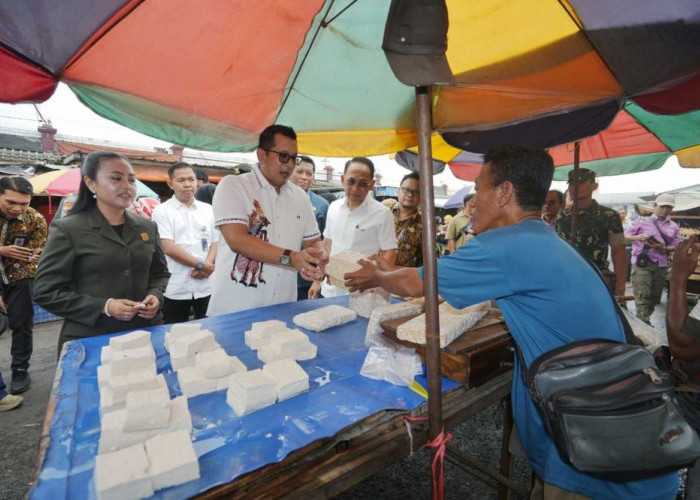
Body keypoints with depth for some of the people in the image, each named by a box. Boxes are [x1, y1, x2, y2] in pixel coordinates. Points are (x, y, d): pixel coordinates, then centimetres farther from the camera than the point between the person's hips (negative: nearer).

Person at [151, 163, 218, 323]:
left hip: (205, 287, 3)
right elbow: (168, 248, -10)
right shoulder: (162, 211, -1)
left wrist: (208, 265, -11)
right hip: (175, 289, -2)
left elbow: (215, 242, 7)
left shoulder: (208, 210, 10)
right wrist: (201, 265, -12)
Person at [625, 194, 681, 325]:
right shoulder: (642, 221, 1)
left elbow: (676, 246, 12)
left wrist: (664, 248, -9)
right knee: (642, 295, -10)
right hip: (642, 262, -5)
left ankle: (644, 319, 24)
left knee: (655, 296, 11)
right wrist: (638, 237, -17)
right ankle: (644, 322, -10)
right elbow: (626, 235, 3)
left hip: (661, 265, 5)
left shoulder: (674, 227, 12)